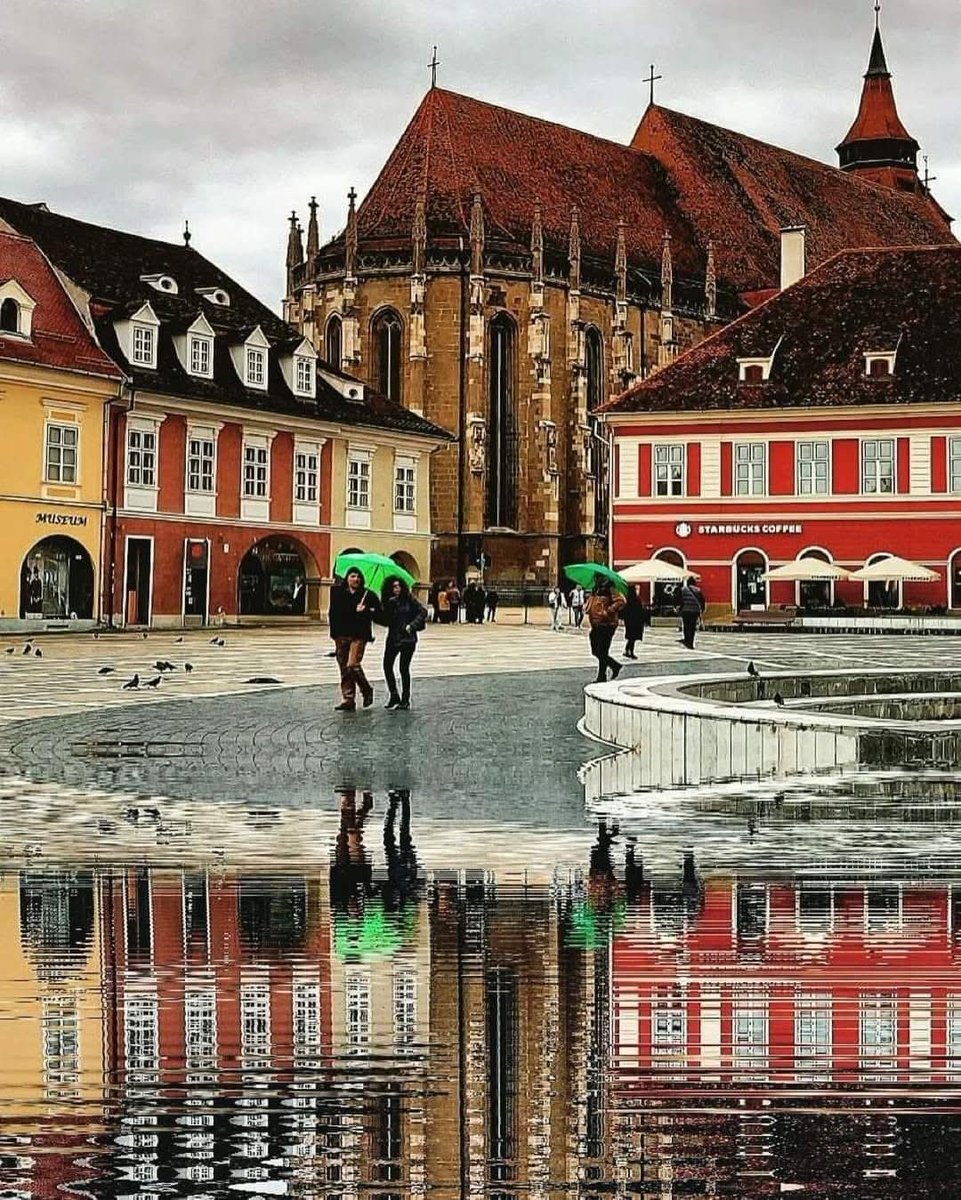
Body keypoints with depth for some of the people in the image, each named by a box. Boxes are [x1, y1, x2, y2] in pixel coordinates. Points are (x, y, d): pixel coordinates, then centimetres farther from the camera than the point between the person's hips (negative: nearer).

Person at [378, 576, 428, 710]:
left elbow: (422, 612, -1)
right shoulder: (388, 603, 5)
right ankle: (393, 696, 6)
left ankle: (405, 700, 6)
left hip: (408, 638, -3)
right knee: (387, 666, -6)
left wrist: (412, 626, -10)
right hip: (393, 638, 3)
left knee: (404, 668, -2)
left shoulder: (409, 599, -2)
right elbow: (385, 621, -2)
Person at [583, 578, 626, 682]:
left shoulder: (610, 589, -10)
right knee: (595, 651, 12)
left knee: (602, 652, -5)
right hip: (595, 625, 9)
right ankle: (615, 666, 27)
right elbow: (590, 601, 33)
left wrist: (608, 611, -24)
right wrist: (586, 607, 12)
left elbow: (620, 601, -22)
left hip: (607, 625, -9)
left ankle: (602, 676, 4)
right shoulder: (596, 589, 16)